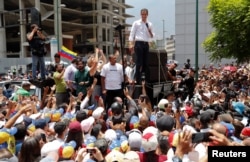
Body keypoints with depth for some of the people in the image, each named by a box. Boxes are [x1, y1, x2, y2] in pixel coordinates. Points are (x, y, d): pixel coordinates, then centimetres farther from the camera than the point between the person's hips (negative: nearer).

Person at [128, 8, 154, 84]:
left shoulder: (150, 24, 16)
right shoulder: (136, 23, 5)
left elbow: (151, 37, 17)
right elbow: (132, 34, 0)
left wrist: (150, 32, -4)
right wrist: (131, 44, -11)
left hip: (146, 44, 4)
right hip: (139, 43, -4)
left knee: (145, 62, 5)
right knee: (139, 63, -7)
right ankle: (138, 80, -3)